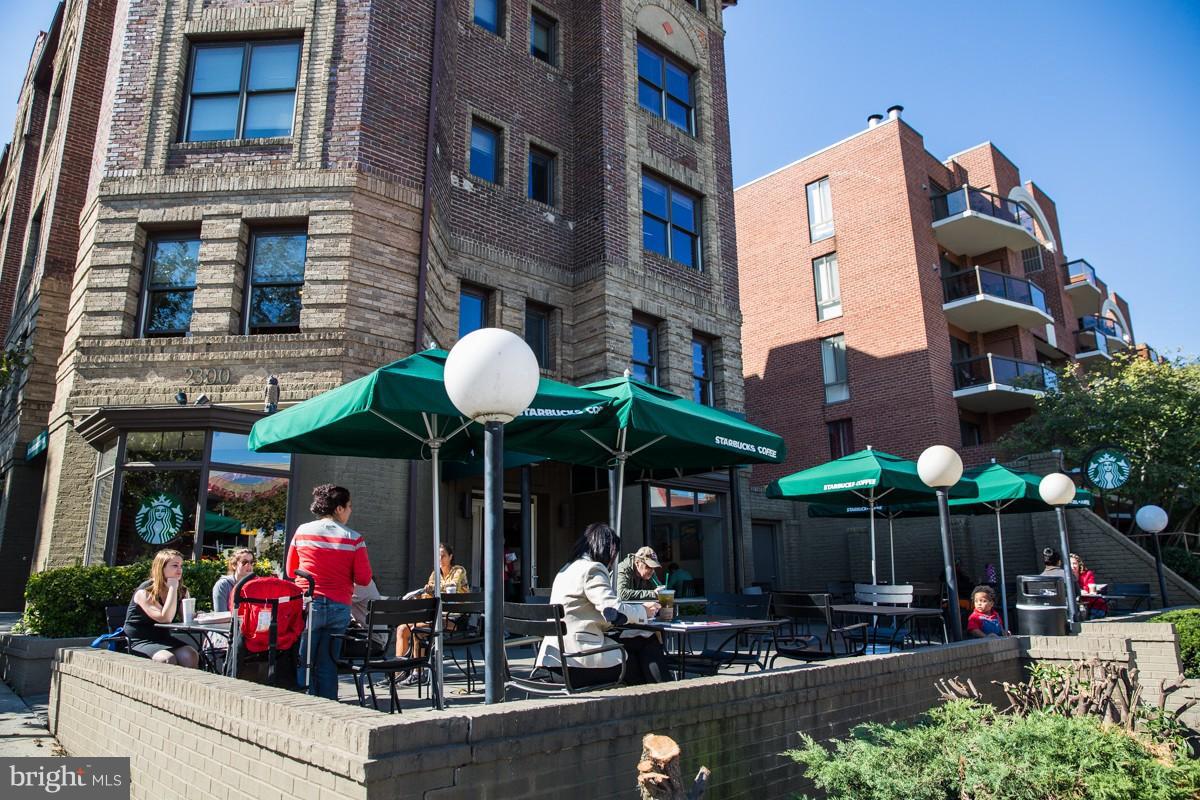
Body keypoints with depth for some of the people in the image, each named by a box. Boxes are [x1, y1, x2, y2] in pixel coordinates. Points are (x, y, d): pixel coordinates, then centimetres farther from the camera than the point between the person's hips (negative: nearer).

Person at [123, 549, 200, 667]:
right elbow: (165, 618, -24)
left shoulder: (182, 591, 6)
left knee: (190, 655, -24)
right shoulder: (145, 592, -13)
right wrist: (172, 588, -21)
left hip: (163, 638, 5)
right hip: (140, 641, -5)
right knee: (168, 659, -34)